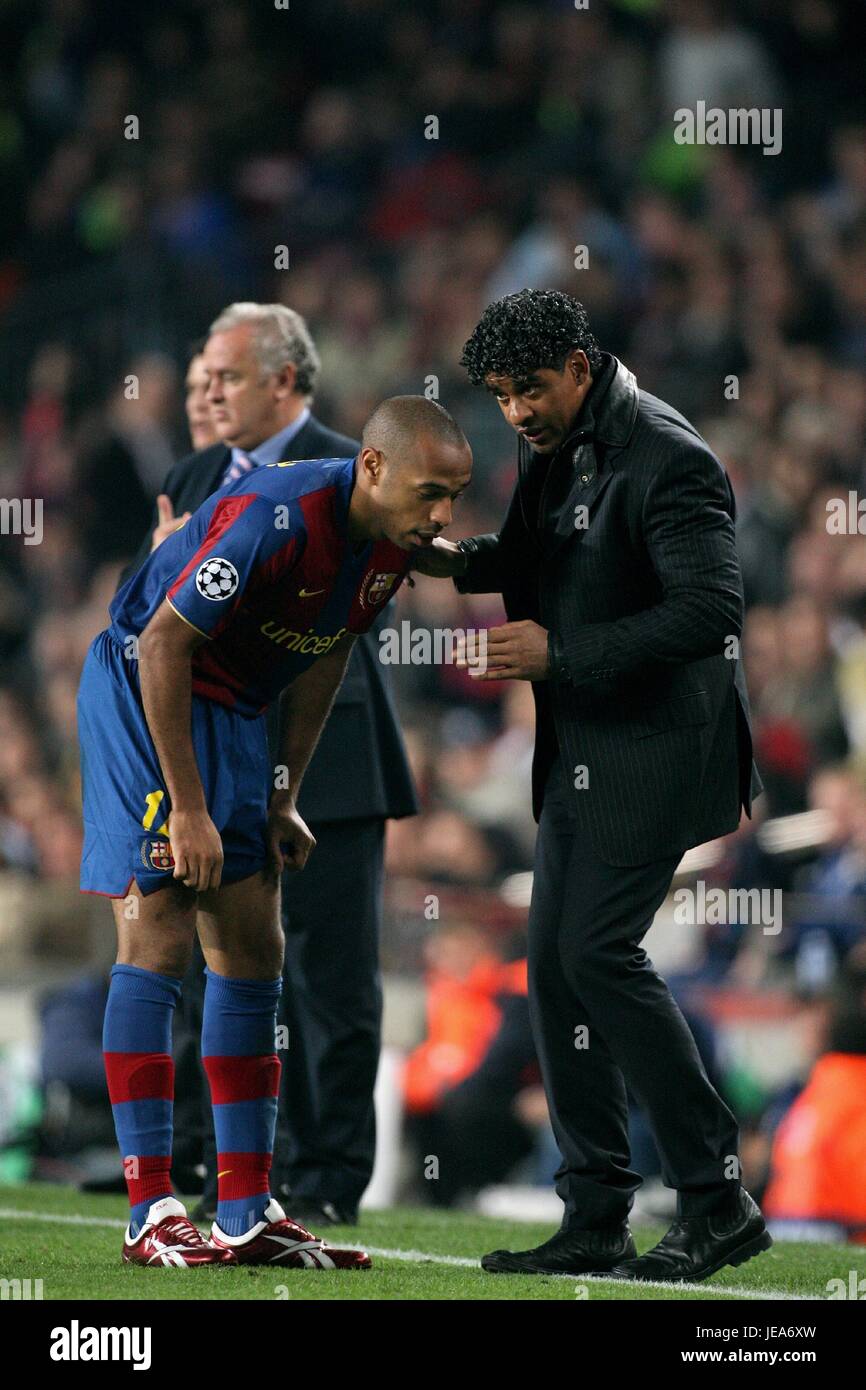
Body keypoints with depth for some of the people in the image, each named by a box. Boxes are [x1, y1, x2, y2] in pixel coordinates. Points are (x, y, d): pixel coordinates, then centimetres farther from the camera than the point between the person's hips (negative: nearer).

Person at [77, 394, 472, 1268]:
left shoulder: (390, 548, -3)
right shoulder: (276, 517, -29)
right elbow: (164, 643, -26)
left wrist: (282, 798, 9)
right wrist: (188, 810, -23)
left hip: (230, 715, 9)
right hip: (141, 696, -9)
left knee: (252, 953, 7)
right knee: (158, 939, -12)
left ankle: (246, 1214, 10)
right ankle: (151, 1214, -10)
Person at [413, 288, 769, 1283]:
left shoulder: (668, 461, -18)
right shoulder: (551, 451, 9)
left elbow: (711, 610, -24)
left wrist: (560, 652, -24)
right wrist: (458, 560, 5)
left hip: (654, 748, -9)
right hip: (579, 753, 9)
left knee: (598, 951, -16)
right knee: (553, 964, 5)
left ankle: (717, 1201, -9)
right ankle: (595, 1220, 9)